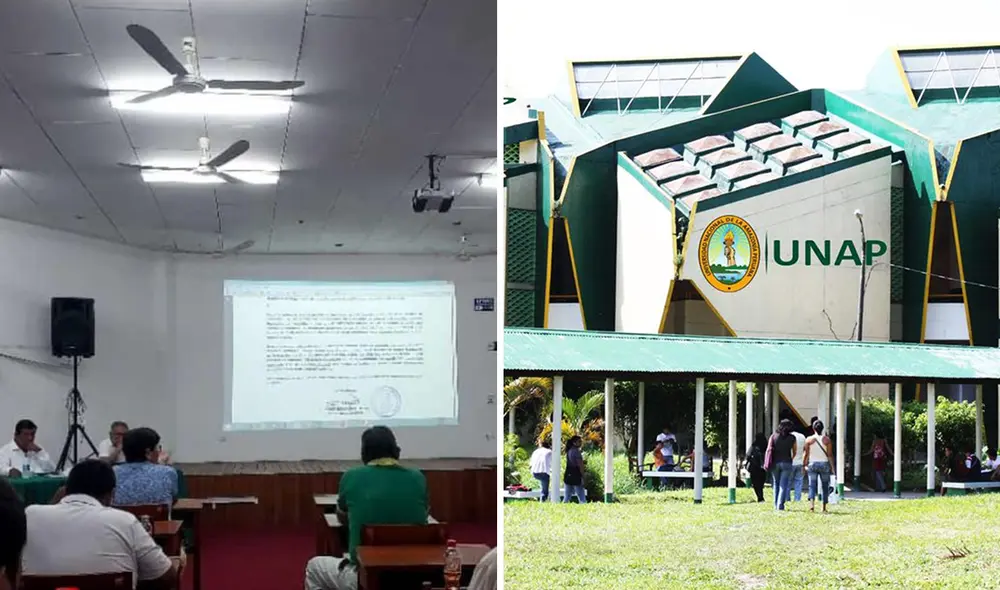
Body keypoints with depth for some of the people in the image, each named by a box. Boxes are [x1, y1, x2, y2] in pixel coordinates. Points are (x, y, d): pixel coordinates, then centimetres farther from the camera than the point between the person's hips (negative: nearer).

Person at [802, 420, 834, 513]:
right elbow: (830, 455, -3)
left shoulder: (809, 440, -1)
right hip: (824, 464, 0)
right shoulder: (827, 440, -2)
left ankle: (812, 504, -22)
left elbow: (805, 454, -1)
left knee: (812, 485, 0)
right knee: (824, 485, 11)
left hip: (812, 464, 0)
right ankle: (824, 507, 14)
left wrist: (804, 465, 8)